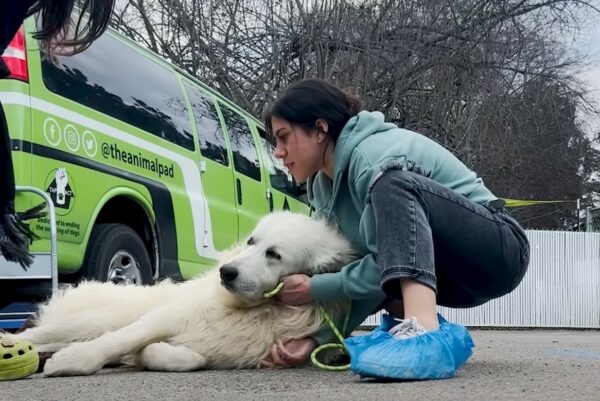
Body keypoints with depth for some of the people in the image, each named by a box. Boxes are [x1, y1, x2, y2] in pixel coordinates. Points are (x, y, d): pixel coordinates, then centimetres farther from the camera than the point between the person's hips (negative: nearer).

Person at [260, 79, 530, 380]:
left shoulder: (374, 154, -21)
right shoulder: (323, 185, 4)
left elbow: (389, 241, -24)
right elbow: (363, 269, -1)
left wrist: (314, 289, -17)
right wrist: (317, 337, -14)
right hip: (444, 272, 9)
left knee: (394, 186, -33)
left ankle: (425, 332, -50)